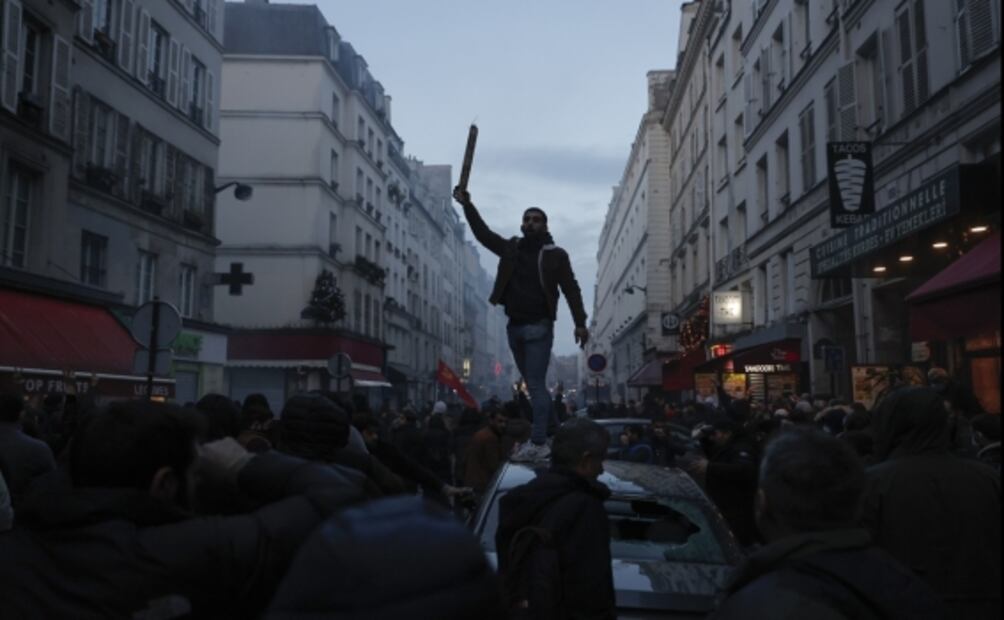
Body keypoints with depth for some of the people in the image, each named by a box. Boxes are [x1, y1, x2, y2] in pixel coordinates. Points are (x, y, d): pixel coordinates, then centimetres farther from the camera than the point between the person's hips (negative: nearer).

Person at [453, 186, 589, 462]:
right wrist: (467, 205, 1)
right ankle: (551, 433, 21)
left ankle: (537, 444, -8)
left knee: (535, 385, -9)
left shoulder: (555, 254, -3)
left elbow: (571, 289, -6)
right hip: (515, 327, 6)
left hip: (539, 327, -6)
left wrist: (580, 323, -13)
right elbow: (482, 232, 11)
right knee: (534, 385, 11)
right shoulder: (510, 248, 11)